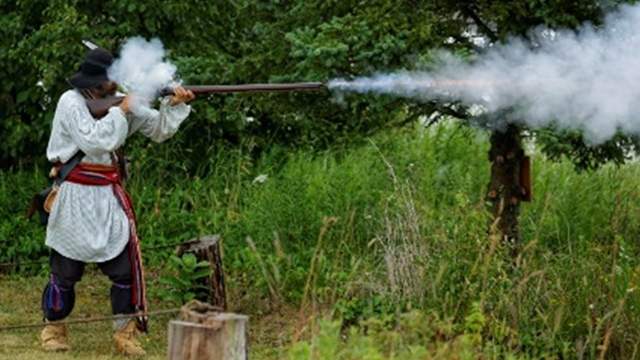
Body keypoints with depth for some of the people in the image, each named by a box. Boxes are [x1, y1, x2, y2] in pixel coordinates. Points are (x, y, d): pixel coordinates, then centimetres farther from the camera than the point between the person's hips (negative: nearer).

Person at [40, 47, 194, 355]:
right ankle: (53, 329, 25)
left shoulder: (120, 101, 6)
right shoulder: (71, 102, -12)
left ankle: (125, 334, 6)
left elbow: (159, 129, 10)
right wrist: (120, 111, -17)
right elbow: (93, 141, -24)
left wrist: (175, 105, -6)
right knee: (65, 269, 6)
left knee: (124, 263, -3)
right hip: (75, 198, -5)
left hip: (108, 196, 5)